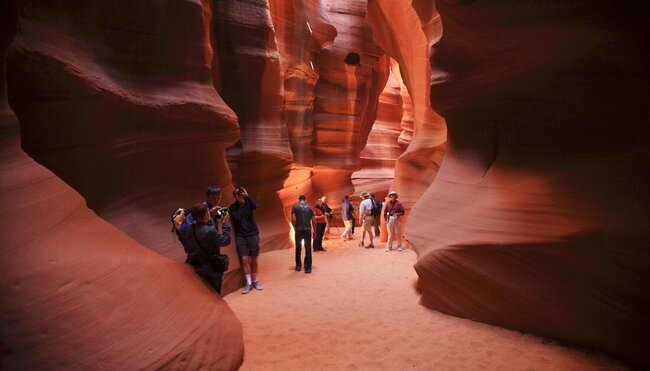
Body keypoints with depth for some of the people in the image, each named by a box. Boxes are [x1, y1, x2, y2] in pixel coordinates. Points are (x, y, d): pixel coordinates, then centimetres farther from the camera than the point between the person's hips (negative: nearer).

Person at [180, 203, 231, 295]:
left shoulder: (184, 229, -10)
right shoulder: (210, 231, -29)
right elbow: (226, 241, -16)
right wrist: (225, 224, -6)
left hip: (194, 270, 6)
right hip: (212, 272, -5)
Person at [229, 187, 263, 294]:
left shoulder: (248, 203, 3)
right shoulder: (232, 207, 2)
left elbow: (255, 206, -19)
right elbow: (237, 217, -15)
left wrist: (247, 196, -17)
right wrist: (239, 204, -9)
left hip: (253, 234, 1)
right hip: (240, 236, -1)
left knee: (254, 259, 6)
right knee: (244, 259, -9)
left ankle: (255, 280, 19)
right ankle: (248, 282, 0)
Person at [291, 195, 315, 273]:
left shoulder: (295, 207, 1)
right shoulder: (309, 208, 5)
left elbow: (293, 219, -9)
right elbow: (313, 221, 1)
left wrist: (295, 227, 6)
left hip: (298, 230, 0)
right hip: (307, 230, 0)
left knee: (298, 248, 16)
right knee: (308, 249, 4)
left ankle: (298, 266, 24)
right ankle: (308, 268, 1)